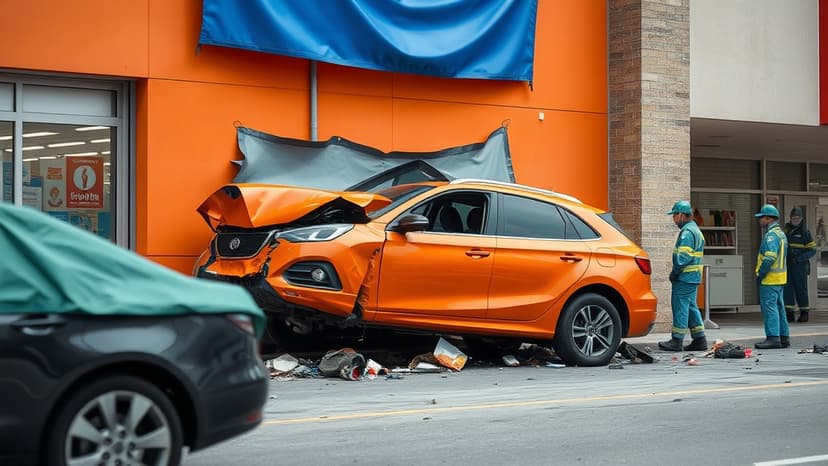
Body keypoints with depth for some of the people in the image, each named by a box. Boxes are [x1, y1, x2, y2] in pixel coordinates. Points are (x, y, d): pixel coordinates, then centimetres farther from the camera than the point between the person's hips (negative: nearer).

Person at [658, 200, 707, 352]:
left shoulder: (687, 232, -15)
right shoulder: (695, 230, 18)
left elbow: (683, 256, -22)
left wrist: (674, 272, -13)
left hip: (684, 277, -10)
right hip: (693, 277, 10)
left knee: (680, 307, -6)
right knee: (691, 307, 14)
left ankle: (677, 340, -3)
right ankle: (699, 340, 15)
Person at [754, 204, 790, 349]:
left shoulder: (771, 235, -15)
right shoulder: (781, 233, 18)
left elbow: (770, 257, -24)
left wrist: (760, 274, -18)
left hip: (770, 278, -10)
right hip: (780, 277, 10)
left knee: (769, 307, -9)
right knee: (779, 307, 14)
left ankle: (773, 337, -12)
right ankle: (784, 337, 17)